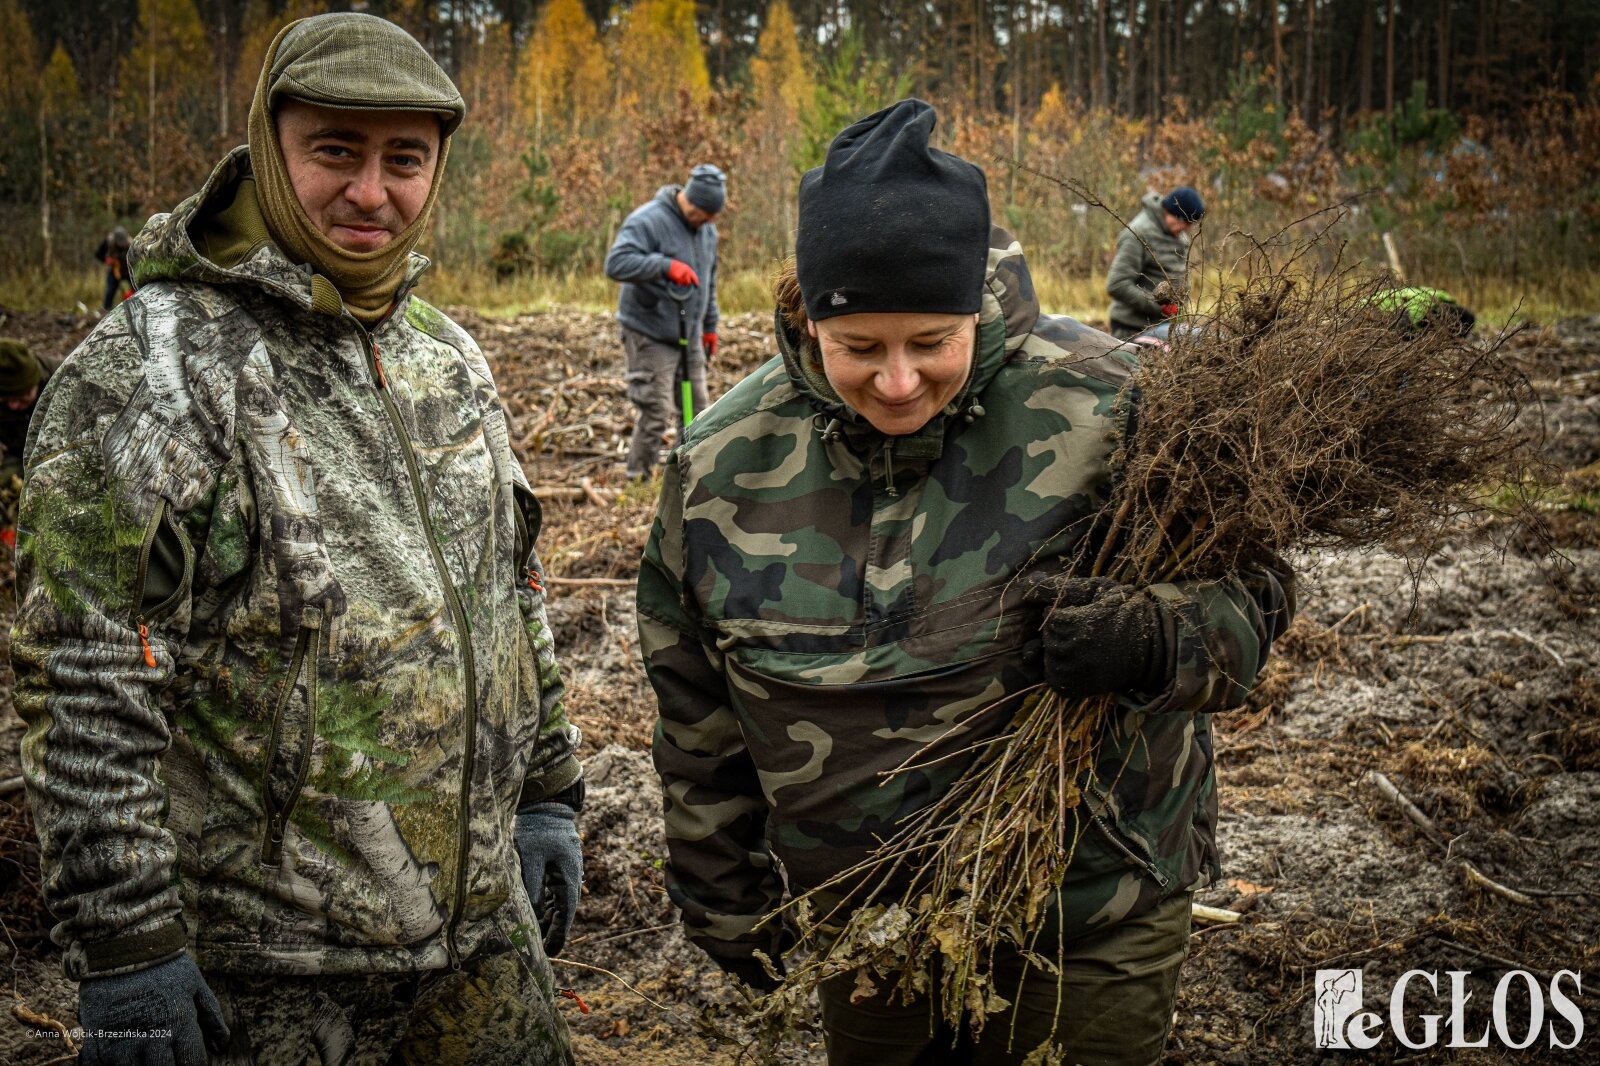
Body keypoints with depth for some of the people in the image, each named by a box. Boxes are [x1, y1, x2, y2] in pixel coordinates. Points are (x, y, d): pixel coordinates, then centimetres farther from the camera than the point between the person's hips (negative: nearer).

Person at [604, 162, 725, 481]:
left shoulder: (707, 230, 10)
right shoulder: (648, 221, -16)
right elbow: (616, 263, -28)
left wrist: (710, 325, 24)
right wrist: (666, 265, -35)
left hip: (689, 336, 8)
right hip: (651, 335, -8)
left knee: (697, 410, 10)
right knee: (656, 412, -8)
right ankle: (639, 479, 4)